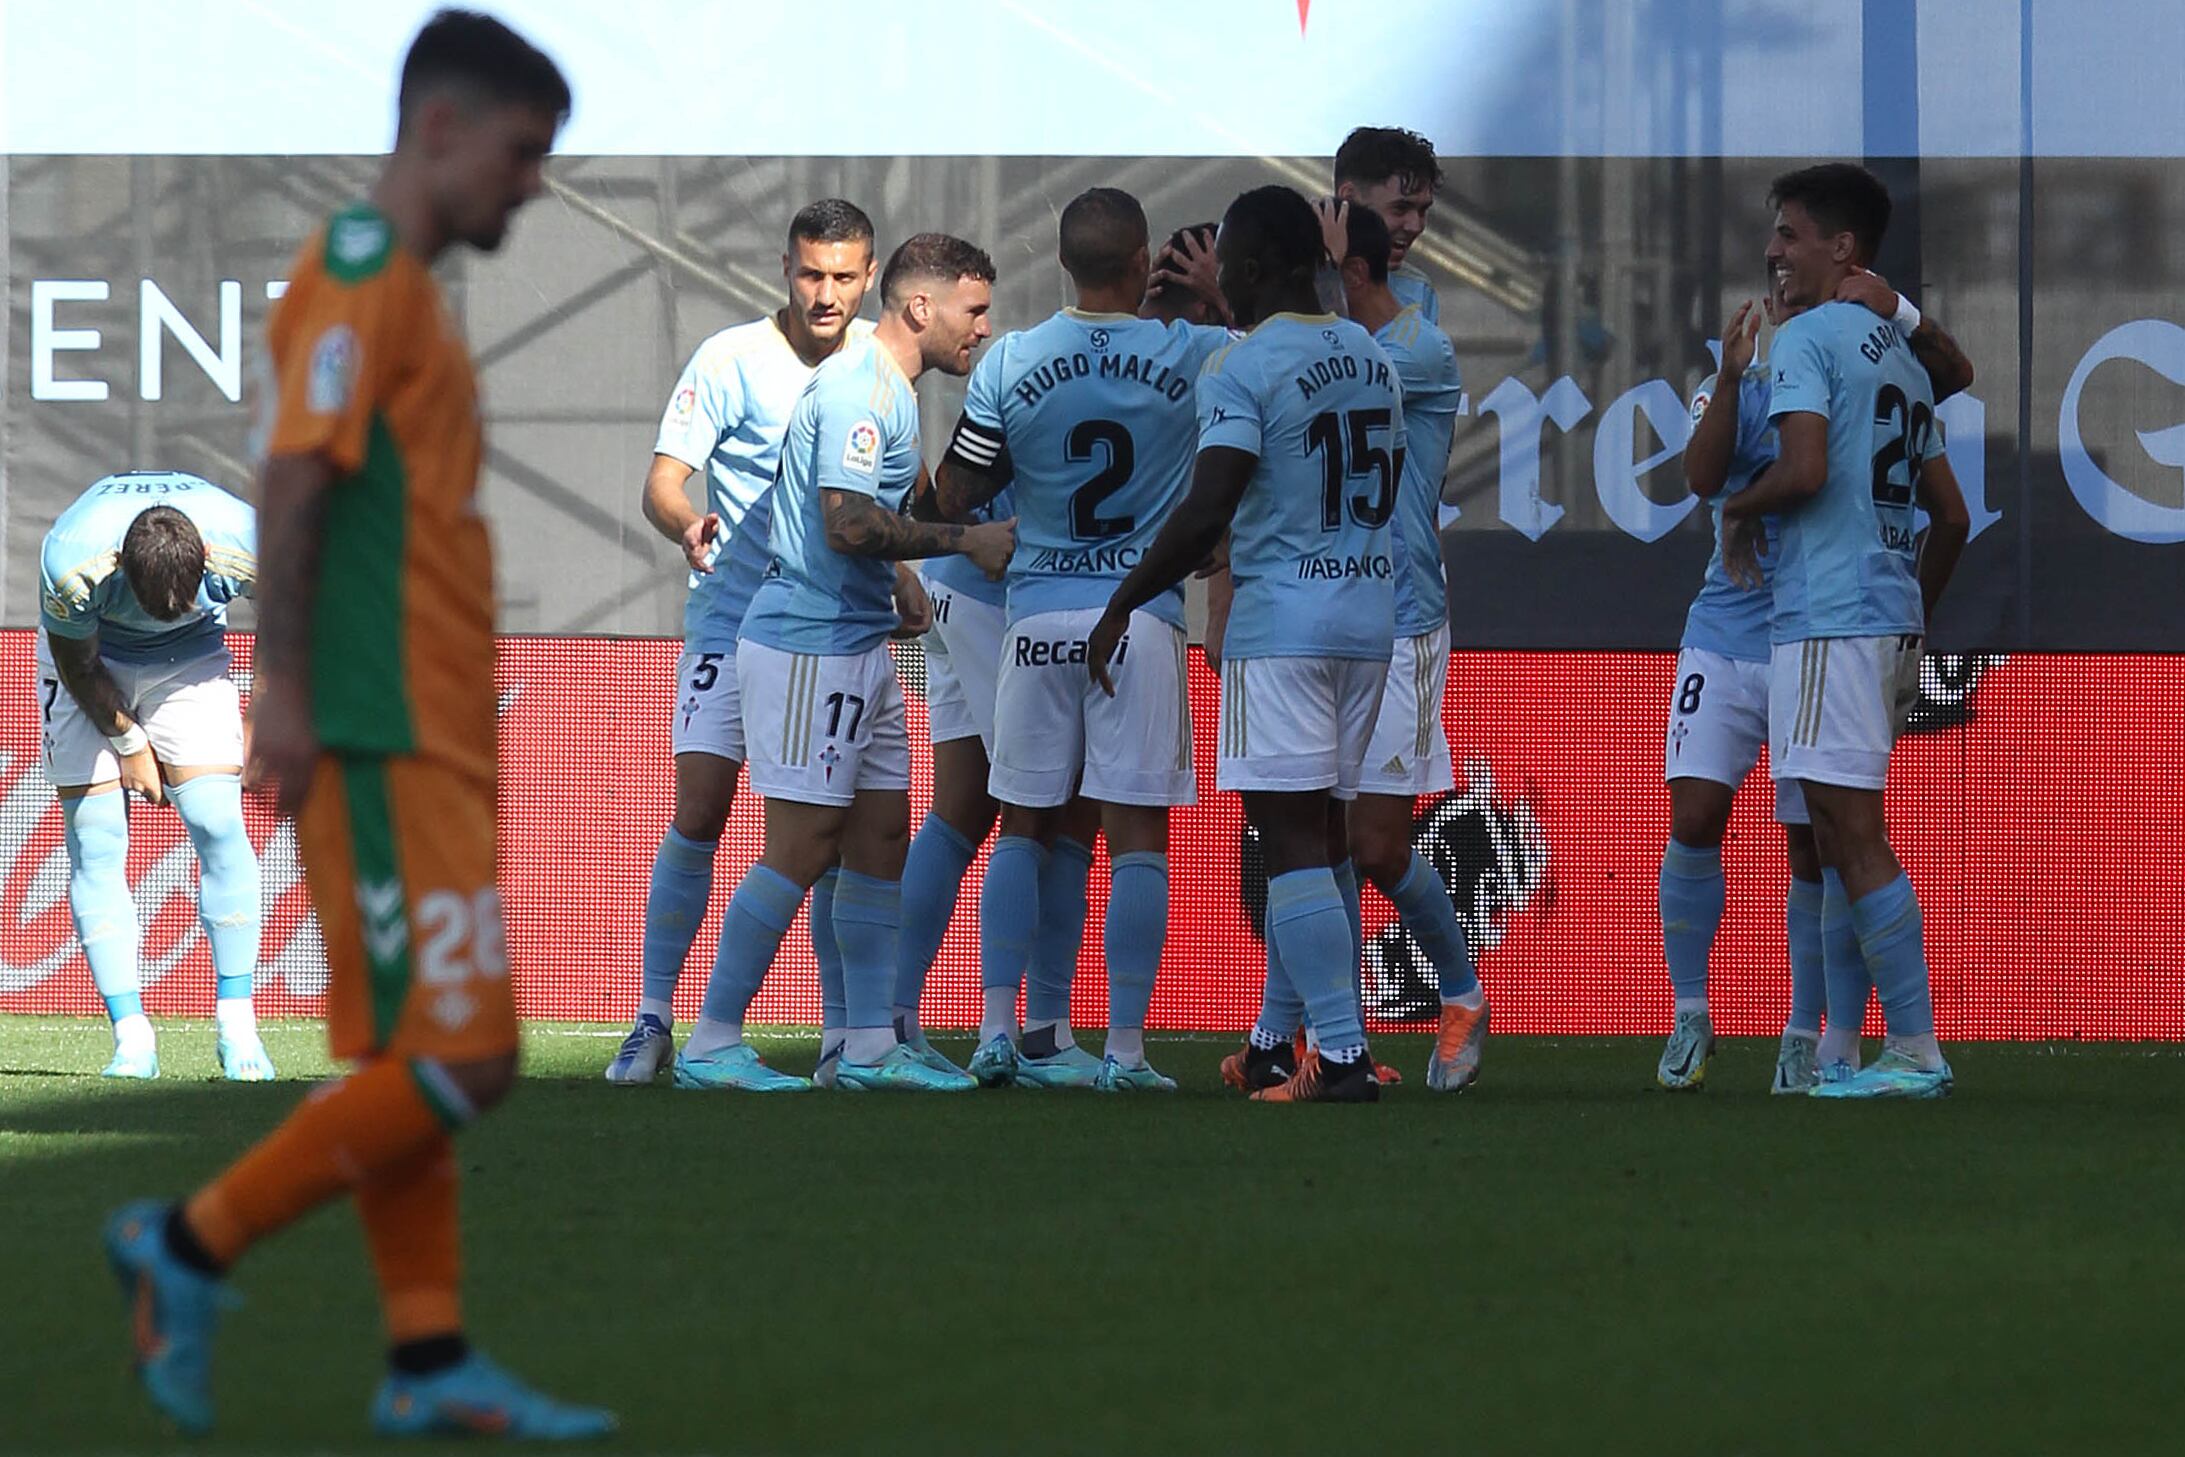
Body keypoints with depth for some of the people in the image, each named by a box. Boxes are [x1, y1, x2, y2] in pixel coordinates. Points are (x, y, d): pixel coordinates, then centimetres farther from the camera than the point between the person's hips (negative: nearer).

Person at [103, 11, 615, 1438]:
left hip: (421, 742, 10)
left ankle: (430, 1362, 8)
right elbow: (294, 482, -18)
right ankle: (195, 1243, -5)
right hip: (387, 740, -10)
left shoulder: (403, 288, 19)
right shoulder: (363, 274, -10)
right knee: (460, 1057, -11)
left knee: (406, 1060, 8)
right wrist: (287, 689, -23)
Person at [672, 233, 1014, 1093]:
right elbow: (849, 524, -24)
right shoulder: (857, 388, -16)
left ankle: (870, 1045, 12)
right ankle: (710, 1044, -4)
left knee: (881, 834, 8)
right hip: (810, 645, -10)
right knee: (803, 845, -9)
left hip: (859, 645, 10)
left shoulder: (892, 391, 17)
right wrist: (965, 540, -18)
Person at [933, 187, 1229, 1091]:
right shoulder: (1191, 356, -6)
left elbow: (952, 498, 3)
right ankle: (1123, 1050, -3)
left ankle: (1001, 1030, 10)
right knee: (1137, 834, 1)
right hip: (1141, 617, -2)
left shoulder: (1009, 364, -3)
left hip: (1037, 614, 2)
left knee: (1027, 827, 14)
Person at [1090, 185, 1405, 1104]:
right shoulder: (1372, 358, 11)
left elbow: (1206, 513, -19)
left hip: (1281, 621, -8)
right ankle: (1276, 1033, 26)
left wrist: (1122, 607, -11)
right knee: (1319, 828, 16)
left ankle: (1343, 1055, -15)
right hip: (1370, 615, 8)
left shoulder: (1242, 370, -12)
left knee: (1293, 837, -8)